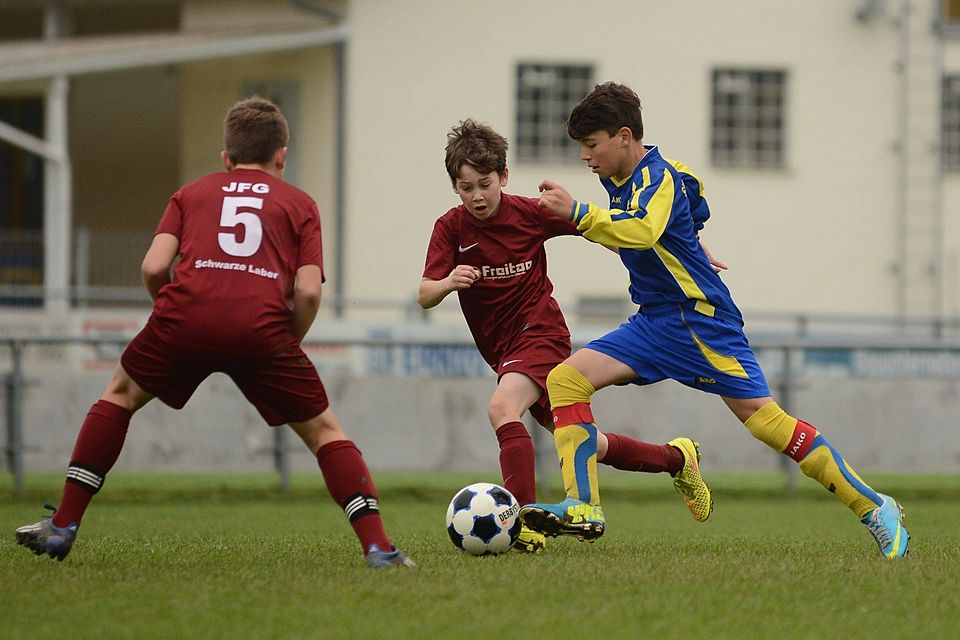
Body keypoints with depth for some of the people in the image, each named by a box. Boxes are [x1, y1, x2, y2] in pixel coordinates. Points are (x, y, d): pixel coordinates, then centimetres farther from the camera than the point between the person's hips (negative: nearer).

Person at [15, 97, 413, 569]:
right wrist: (288, 345, 23)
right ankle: (377, 545, 0)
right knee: (323, 430, 15)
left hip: (185, 316, 1)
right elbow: (308, 291, 7)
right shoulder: (299, 203, 23)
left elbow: (154, 267, 11)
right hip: (262, 326, -1)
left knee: (121, 394, 26)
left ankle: (63, 528, 22)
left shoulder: (192, 193, 27)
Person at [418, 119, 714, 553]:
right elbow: (424, 297, -11)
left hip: (540, 333, -4)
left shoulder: (529, 213, -10)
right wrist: (448, 282, -36)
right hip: (503, 349, 4)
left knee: (502, 408, -31)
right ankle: (677, 458, 35)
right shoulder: (451, 228, -5)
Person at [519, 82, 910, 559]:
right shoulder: (619, 179, 9)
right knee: (565, 380, -6)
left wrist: (577, 212, -43)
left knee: (764, 419, -10)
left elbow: (643, 231, -40)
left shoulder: (657, 178, -17)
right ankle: (582, 509, -11)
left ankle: (874, 508, 0)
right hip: (654, 324, 9)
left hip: (701, 319, -9)